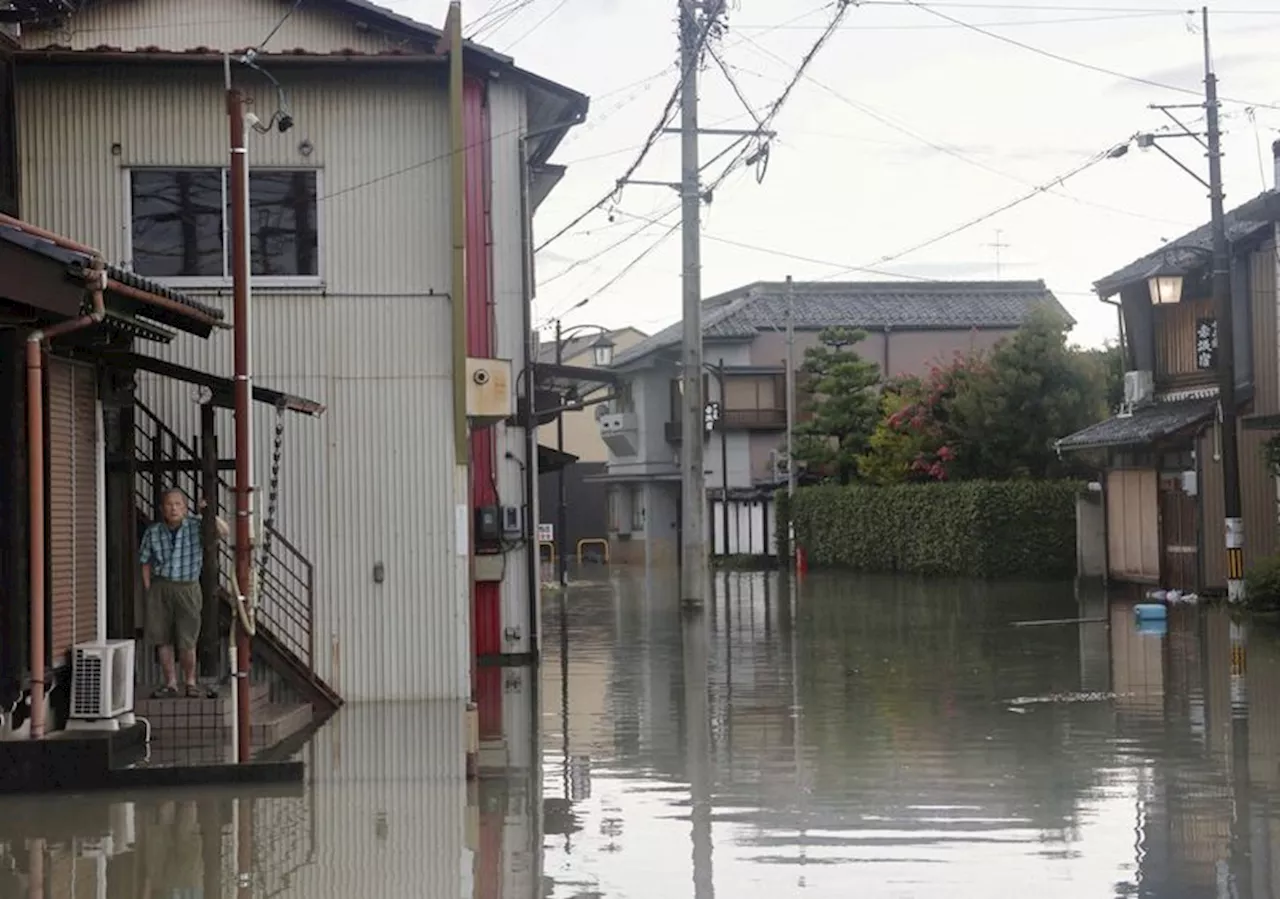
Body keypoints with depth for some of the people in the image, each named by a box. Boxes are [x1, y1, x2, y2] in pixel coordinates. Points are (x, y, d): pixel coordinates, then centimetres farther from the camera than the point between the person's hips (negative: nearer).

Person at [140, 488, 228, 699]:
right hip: (161, 588, 2)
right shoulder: (153, 532, -1)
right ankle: (170, 683, 16)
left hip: (188, 588, -1)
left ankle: (190, 682, 17)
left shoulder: (195, 526, -5)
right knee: (163, 640, 5)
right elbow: (146, 562, 9)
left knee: (187, 642, -1)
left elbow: (225, 532, -10)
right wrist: (148, 590, 4)